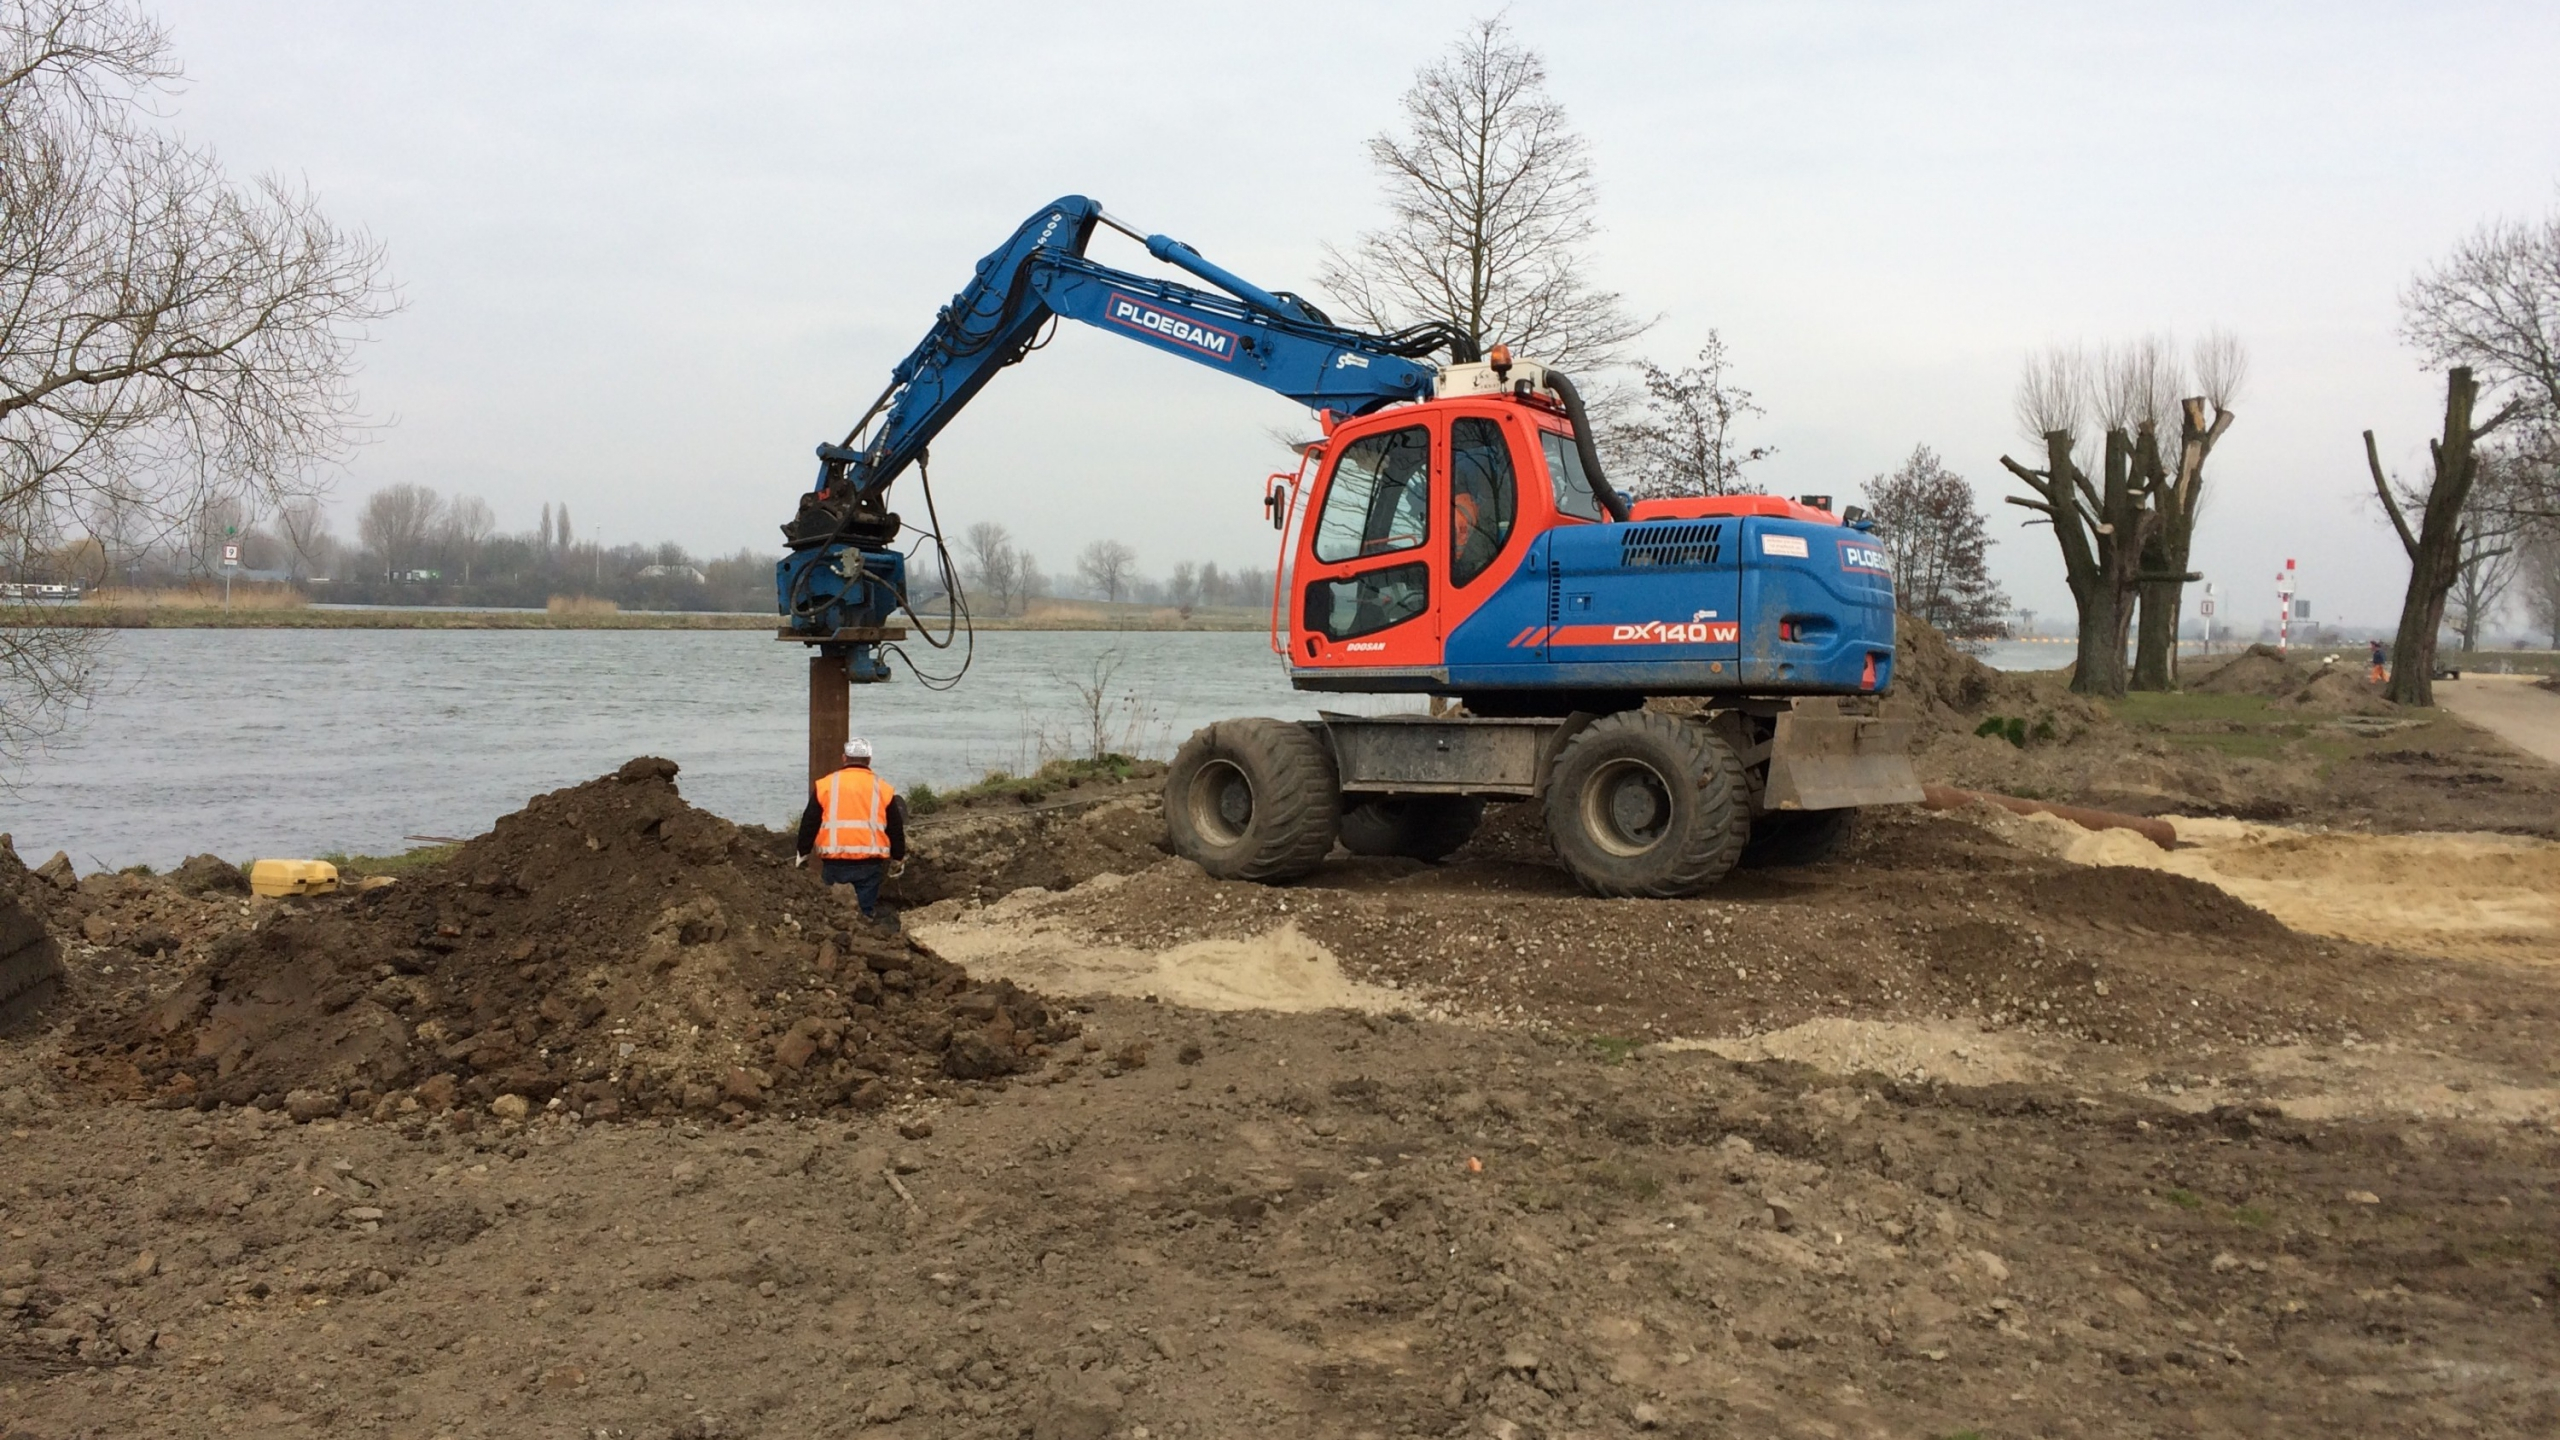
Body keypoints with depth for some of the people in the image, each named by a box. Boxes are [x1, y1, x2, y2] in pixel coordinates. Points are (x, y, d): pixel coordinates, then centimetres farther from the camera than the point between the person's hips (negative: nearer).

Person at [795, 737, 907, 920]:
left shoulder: (825, 785, 4)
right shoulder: (883, 789, 6)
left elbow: (809, 823, 7)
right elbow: (895, 829, 12)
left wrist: (803, 853, 17)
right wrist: (897, 858, 23)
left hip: (833, 862, 0)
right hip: (870, 863, 0)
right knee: (867, 910, 7)